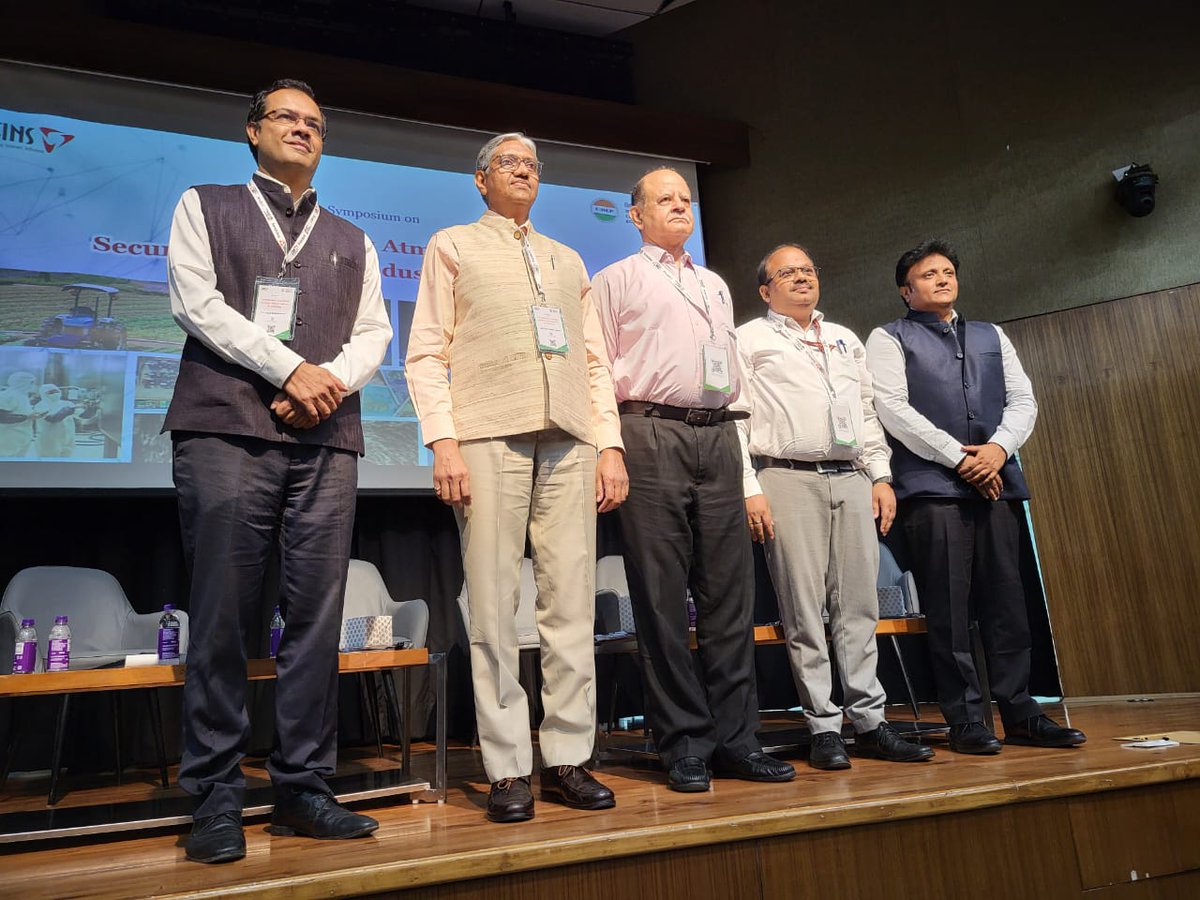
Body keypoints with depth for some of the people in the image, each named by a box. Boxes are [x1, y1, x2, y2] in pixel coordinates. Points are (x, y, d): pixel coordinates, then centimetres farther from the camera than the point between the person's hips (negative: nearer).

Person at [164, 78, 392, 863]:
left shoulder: (352, 241, 24)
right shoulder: (205, 208, 16)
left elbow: (374, 333, 13)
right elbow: (196, 302, 0)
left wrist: (330, 383, -7)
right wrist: (293, 368, -10)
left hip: (326, 439, 3)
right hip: (227, 428, -2)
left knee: (317, 615, -1)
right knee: (223, 615, -3)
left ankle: (303, 785, 8)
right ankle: (216, 795, 7)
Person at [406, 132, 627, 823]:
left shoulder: (569, 260, 27)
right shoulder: (453, 247, 17)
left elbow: (595, 358, 20)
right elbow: (426, 353, 6)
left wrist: (611, 444, 8)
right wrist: (444, 441, -8)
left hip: (570, 440, 3)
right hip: (489, 434, -3)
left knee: (572, 603, -1)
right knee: (494, 606, -5)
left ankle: (568, 759, 9)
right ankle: (508, 769, 4)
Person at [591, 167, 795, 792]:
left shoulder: (716, 286, 27)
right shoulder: (617, 279, 10)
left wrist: (726, 425, 14)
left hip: (718, 438, 5)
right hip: (652, 436, -5)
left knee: (729, 590, 2)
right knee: (662, 594, -4)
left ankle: (735, 738, 10)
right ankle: (683, 743, 5)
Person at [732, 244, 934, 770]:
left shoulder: (846, 340, 25)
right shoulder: (749, 339, 7)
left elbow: (867, 412, 22)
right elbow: (735, 416, -1)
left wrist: (881, 476, 11)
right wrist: (750, 489, -11)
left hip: (852, 478, 5)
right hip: (787, 479, -5)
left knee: (859, 606, 4)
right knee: (804, 609, -3)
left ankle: (869, 722, 11)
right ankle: (824, 729, 5)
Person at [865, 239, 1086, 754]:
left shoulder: (992, 337, 23)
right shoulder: (889, 339, 7)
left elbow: (1023, 400, 15)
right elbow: (892, 408, -6)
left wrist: (998, 448, -5)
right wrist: (959, 457, -9)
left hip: (995, 481, 5)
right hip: (931, 486, -4)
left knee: (1006, 601, 4)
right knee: (949, 607, -5)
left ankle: (1019, 714, 12)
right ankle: (965, 721, 3)